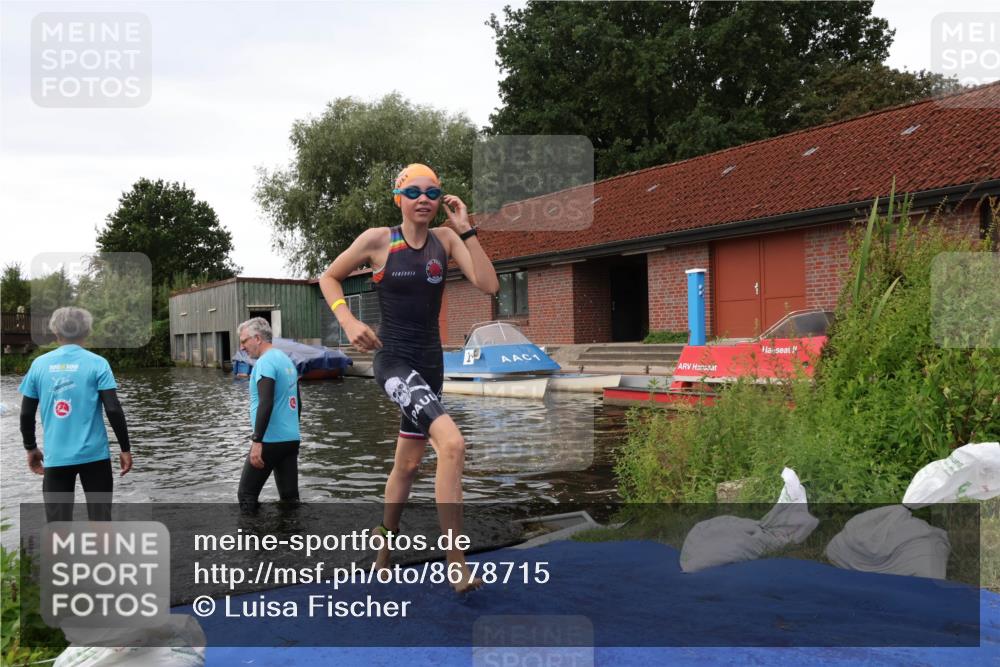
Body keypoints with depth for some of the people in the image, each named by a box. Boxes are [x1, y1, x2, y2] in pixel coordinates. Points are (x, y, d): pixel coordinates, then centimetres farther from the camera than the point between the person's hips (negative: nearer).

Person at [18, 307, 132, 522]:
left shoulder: (39, 364, 3)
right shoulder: (97, 363, -5)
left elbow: (26, 413, 6)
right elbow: (113, 410, -9)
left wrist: (31, 448, 20)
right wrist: (125, 448, -1)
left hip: (55, 457, 2)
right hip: (93, 454, -1)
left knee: (58, 522, 7)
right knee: (100, 518, 8)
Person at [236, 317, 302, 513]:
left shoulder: (265, 362, -12)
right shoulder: (287, 360, 15)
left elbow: (266, 404, -23)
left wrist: (256, 441, -23)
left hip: (270, 440, -8)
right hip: (292, 439, 8)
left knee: (246, 495, 2)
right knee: (290, 496, 7)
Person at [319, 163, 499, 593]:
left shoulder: (446, 239, 3)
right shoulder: (376, 240, -5)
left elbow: (489, 285, -10)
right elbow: (329, 278, 7)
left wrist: (465, 229, -12)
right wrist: (348, 321, -9)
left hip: (430, 363, 5)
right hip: (393, 360, -5)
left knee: (408, 463, 18)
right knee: (452, 444, -27)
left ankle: (385, 543, 41)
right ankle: (456, 563, -22)